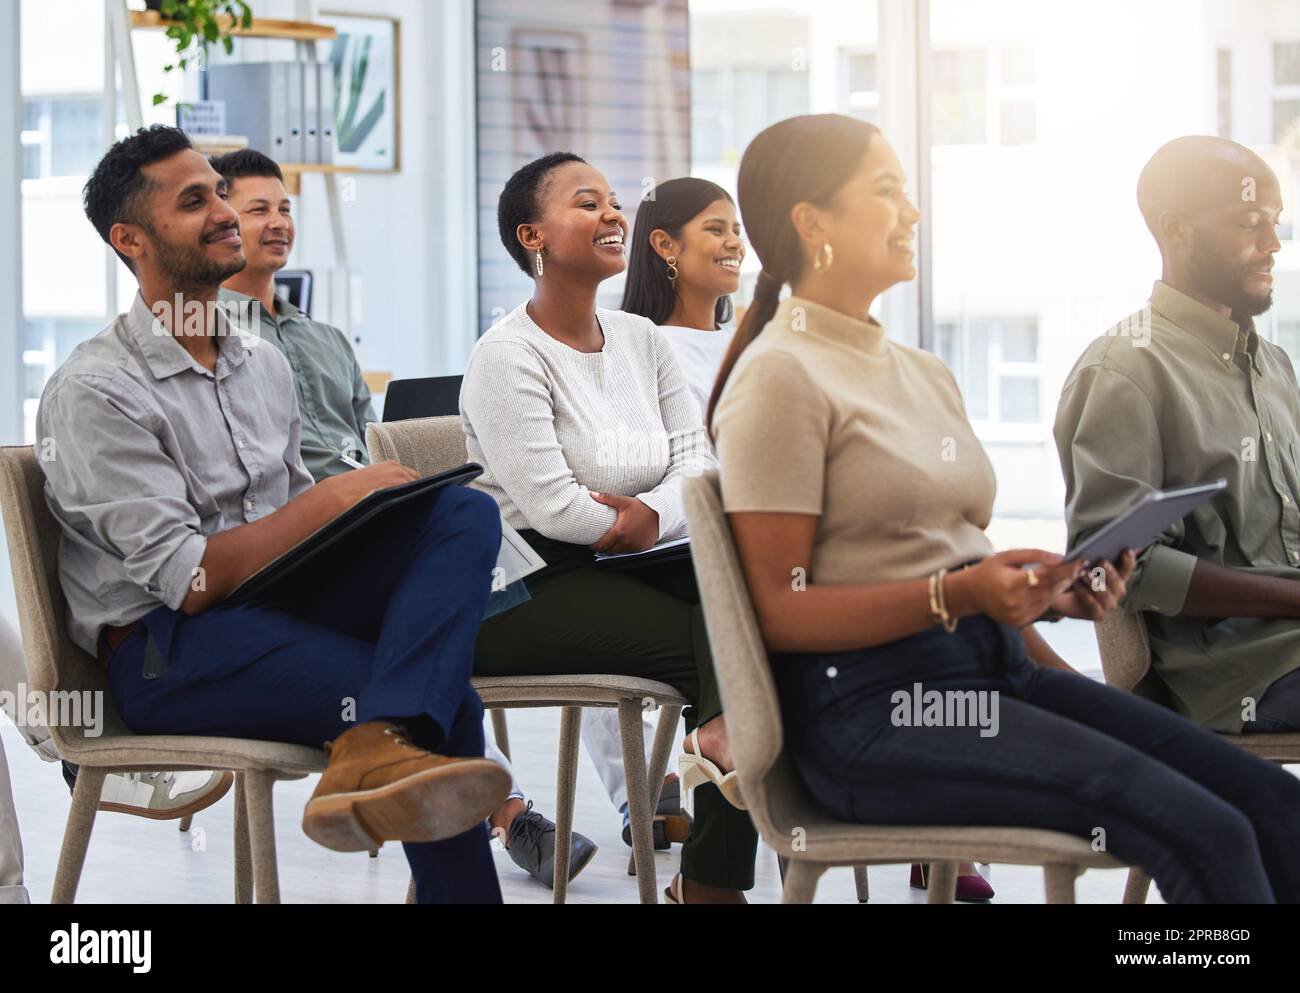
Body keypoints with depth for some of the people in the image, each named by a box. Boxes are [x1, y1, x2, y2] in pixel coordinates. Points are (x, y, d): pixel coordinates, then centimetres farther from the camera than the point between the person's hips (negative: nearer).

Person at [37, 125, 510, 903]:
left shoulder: (263, 363, 15)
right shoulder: (95, 391, -11)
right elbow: (188, 580, -18)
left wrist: (374, 519, -5)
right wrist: (335, 497, -16)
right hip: (167, 646, -8)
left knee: (466, 514, -23)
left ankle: (378, 750, -41)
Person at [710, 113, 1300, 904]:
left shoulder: (926, 375, 21)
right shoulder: (780, 378, -5)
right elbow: (781, 611, -11)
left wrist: (1051, 589, 1)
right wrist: (956, 595, -21)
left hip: (995, 667, 8)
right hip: (874, 705, -8)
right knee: (1205, 833, -24)